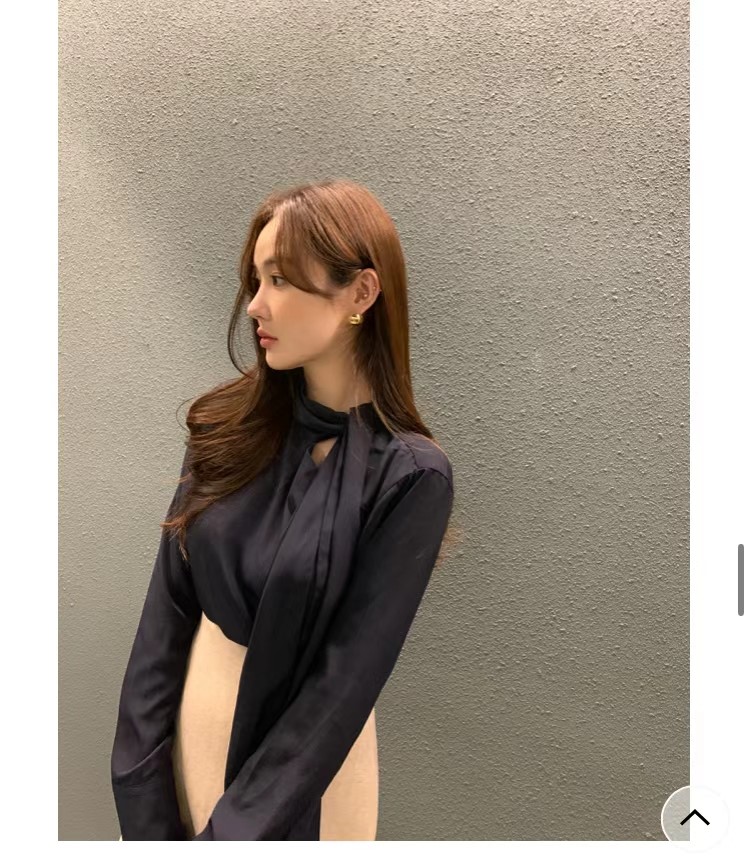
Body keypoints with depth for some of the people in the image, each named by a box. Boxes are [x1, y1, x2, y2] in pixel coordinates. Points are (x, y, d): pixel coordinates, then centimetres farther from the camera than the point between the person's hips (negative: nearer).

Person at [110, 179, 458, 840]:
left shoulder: (410, 476, -20)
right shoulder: (229, 426, -7)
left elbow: (347, 678, -19)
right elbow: (167, 606, -6)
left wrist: (230, 831, -16)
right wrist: (141, 786, -9)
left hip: (307, 753, -3)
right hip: (192, 712, 4)